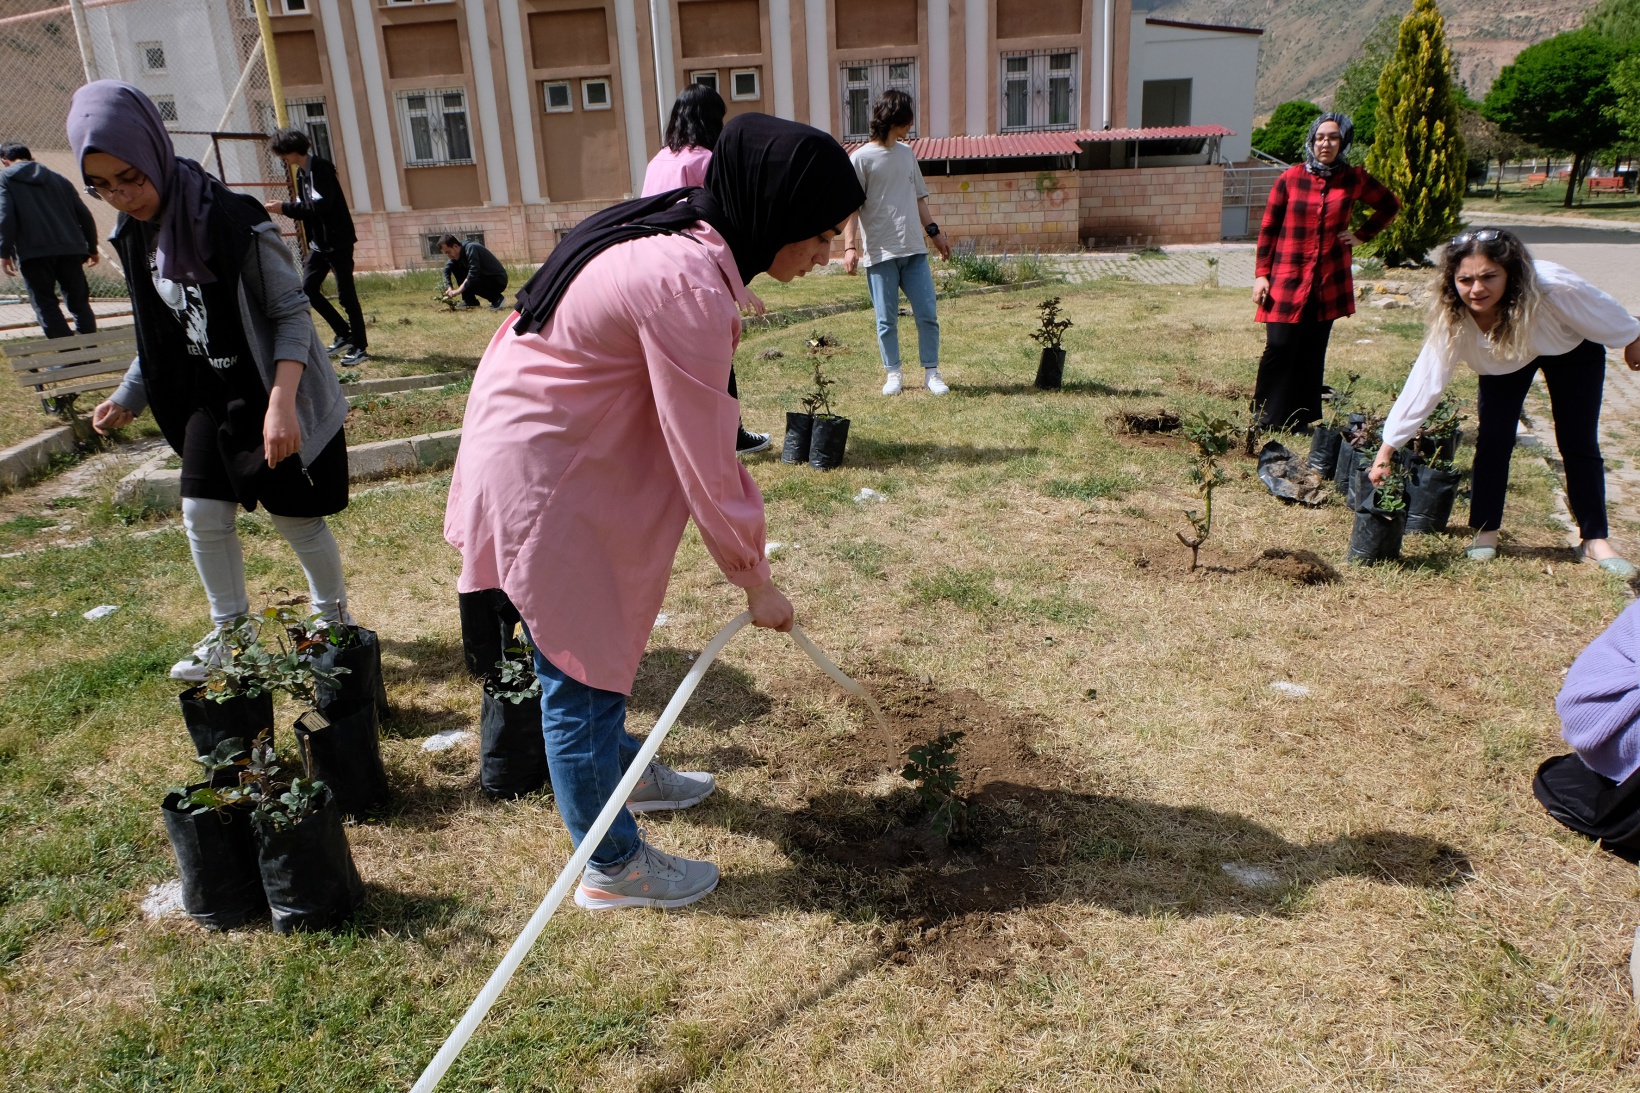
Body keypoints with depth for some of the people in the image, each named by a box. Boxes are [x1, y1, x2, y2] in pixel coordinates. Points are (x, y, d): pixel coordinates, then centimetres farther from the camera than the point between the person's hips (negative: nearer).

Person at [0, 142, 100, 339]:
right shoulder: (57, 178, 20)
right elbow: (84, 215, 16)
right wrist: (92, 247, 23)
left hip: (33, 252, -4)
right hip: (69, 249, 4)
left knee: (45, 304, 1)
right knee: (79, 302, 9)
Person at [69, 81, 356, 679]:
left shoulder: (233, 221, -22)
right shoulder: (135, 234, 2)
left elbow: (291, 312, -21)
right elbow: (161, 332, 14)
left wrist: (281, 401, -31)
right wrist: (127, 397, 11)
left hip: (273, 394, -6)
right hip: (210, 395, 7)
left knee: (296, 518, 2)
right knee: (203, 513, 6)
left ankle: (333, 618, 25)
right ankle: (230, 630, 25)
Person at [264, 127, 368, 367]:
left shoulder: (320, 167, -14)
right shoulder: (301, 172, 13)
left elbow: (321, 205, -23)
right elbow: (307, 209, 16)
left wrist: (286, 208, -19)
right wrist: (285, 208, 3)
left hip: (338, 241, -9)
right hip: (319, 243, 9)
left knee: (346, 294, -5)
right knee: (308, 289, 6)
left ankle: (360, 347, 3)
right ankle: (344, 334, 17)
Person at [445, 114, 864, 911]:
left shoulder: (680, 240, 2)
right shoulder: (687, 284, -29)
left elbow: (699, 428, 7)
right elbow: (702, 458, -23)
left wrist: (742, 537, 9)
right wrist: (754, 578, -11)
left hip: (550, 450, 10)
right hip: (542, 478, -10)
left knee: (596, 640, 24)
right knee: (581, 667, 3)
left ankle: (620, 772, 46)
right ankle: (612, 866, 20)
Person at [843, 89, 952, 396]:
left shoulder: (907, 153, 14)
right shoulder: (861, 158, -5)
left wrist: (934, 232, 17)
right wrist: (850, 247, -19)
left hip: (914, 250, 5)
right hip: (880, 253, -5)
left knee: (927, 314, 2)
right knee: (886, 319, 3)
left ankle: (931, 372, 12)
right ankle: (893, 373, 17)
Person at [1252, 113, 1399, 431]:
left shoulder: (1354, 179, 6)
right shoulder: (1290, 178, 0)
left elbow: (1390, 205, 22)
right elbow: (1268, 229, 2)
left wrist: (1363, 235, 10)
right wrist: (1261, 274, -3)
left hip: (1328, 283, 2)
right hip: (1287, 280, -2)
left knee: (1312, 353, 4)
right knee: (1279, 346, -10)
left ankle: (1300, 419, 12)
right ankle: (1266, 418, 1)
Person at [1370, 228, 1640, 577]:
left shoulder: (1553, 288, -42)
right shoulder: (1453, 320, -35)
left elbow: (1607, 314, -20)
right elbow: (1424, 385, -34)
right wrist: (1386, 450, -38)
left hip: (1573, 351, -1)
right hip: (1505, 359, 1)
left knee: (1579, 444, -1)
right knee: (1492, 440, -9)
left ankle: (1595, 540, 12)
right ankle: (1485, 532, 7)